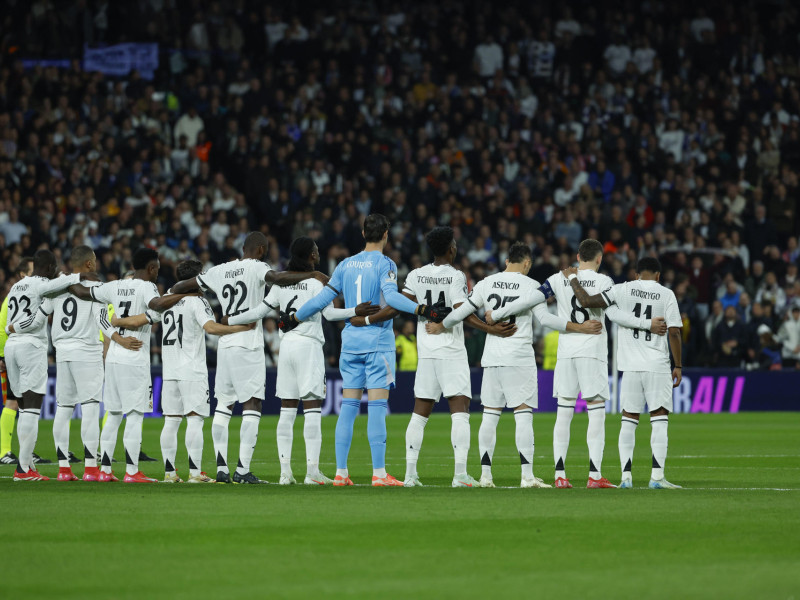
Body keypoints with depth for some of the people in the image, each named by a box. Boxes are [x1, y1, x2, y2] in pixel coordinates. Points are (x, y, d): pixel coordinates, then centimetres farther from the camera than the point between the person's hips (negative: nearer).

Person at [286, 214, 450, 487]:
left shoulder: (346, 265, 10)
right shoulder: (384, 264, -5)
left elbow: (324, 298, 11)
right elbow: (391, 296, -21)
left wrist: (295, 318, 24)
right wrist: (422, 309, -28)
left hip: (350, 341, 5)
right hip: (377, 341, -5)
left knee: (348, 407, 7)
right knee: (377, 406, -6)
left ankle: (340, 472, 7)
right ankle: (379, 474, -10)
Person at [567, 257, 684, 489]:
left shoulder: (622, 290, 2)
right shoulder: (666, 294, 1)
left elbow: (586, 301, -5)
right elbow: (674, 332, -3)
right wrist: (678, 366, 4)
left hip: (630, 365, 2)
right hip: (657, 365, -2)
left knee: (629, 420, 8)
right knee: (659, 419, 0)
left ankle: (626, 476, 3)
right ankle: (657, 476, -9)